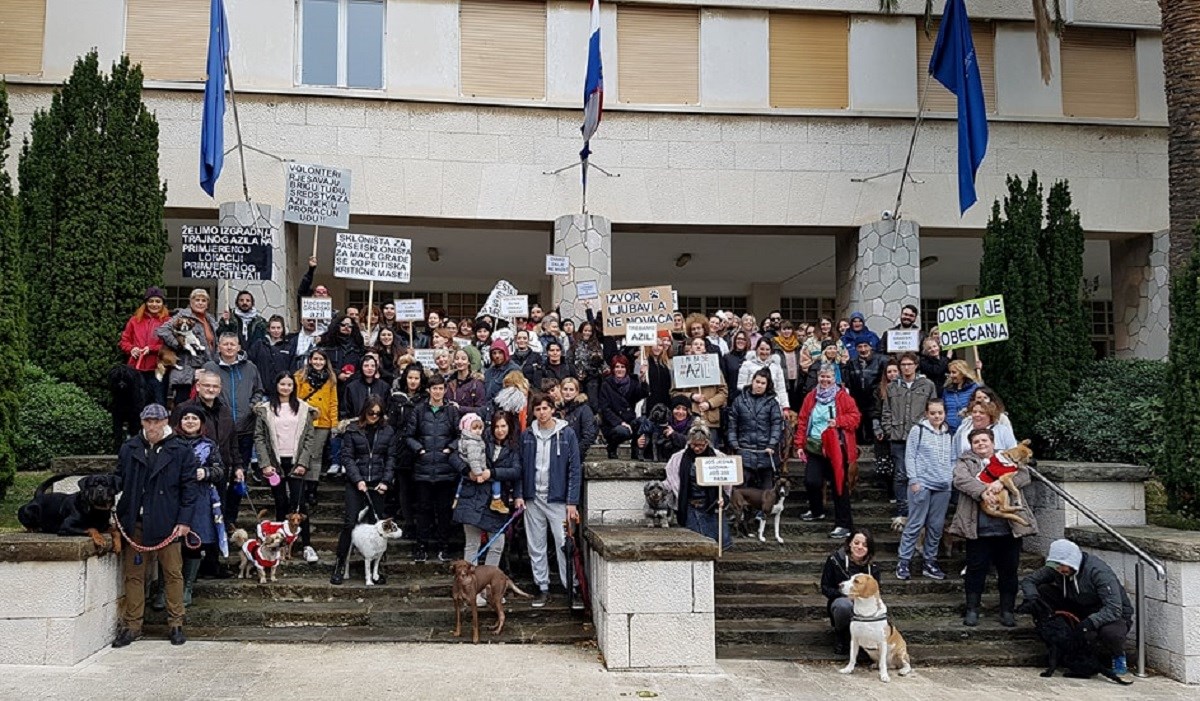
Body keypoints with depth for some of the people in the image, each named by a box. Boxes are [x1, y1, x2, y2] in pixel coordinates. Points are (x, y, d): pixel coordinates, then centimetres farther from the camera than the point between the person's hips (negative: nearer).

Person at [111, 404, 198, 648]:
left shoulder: (181, 451, 0)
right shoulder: (128, 449, 9)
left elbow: (188, 488, -1)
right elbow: (119, 481, 14)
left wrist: (185, 520, -7)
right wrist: (115, 512, 2)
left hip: (167, 523, -3)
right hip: (134, 523, 3)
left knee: (173, 573, 3)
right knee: (133, 574, 8)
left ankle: (176, 625, 13)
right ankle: (132, 625, 18)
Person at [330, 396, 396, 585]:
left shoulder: (388, 432, 5)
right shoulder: (353, 430, 0)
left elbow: (391, 458, 6)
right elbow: (347, 456, -2)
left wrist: (385, 480, -5)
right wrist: (358, 479, -12)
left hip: (377, 484, 2)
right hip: (356, 483, -2)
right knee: (350, 522, -6)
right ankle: (340, 564, 3)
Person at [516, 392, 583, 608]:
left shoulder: (566, 434, -4)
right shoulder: (527, 436, 6)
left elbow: (575, 469, -5)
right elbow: (521, 467, 10)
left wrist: (572, 502, -9)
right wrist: (519, 495, 0)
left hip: (558, 499, -3)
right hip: (533, 499, 3)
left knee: (564, 545, -4)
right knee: (536, 546, 9)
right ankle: (542, 588, 19)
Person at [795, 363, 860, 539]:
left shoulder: (843, 397, -3)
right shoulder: (811, 397, 8)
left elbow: (855, 417, -4)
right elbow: (802, 421, 9)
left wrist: (838, 421, -20)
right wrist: (800, 444, 5)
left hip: (837, 448, -4)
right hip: (814, 448, 4)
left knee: (840, 485, 0)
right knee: (811, 481, 1)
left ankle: (843, 525, 6)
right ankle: (816, 511, 32)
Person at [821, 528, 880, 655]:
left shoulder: (872, 565, -1)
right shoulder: (835, 559, -9)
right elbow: (825, 588, -6)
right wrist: (844, 592, -24)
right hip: (841, 600, -2)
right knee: (844, 605, -40)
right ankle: (840, 634, -7)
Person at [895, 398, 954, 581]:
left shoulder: (948, 434, 12)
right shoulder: (918, 430, -2)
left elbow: (953, 459, 18)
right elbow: (909, 457, -4)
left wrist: (951, 477, 4)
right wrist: (914, 481, -10)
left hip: (943, 487, 5)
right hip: (922, 484, -5)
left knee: (936, 526, 8)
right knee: (915, 524, -4)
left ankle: (930, 562, 19)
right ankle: (903, 562, 3)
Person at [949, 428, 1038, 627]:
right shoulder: (965, 462, 10)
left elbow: (1023, 475, -2)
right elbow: (961, 479, -9)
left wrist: (1002, 482, -20)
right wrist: (982, 491, -25)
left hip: (1010, 527, 1)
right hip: (978, 528, -1)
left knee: (1009, 570, 8)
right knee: (976, 569, 3)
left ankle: (1007, 610, 19)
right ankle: (972, 609, 14)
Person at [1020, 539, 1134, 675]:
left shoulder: (1099, 572, -28)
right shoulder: (1056, 569, -10)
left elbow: (1114, 609, -34)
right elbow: (1028, 580, -2)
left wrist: (1091, 621, -44)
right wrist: (1031, 598, -22)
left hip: (1114, 615, -5)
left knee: (1111, 633, -42)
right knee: (1042, 590, -15)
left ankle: (1118, 656, -3)